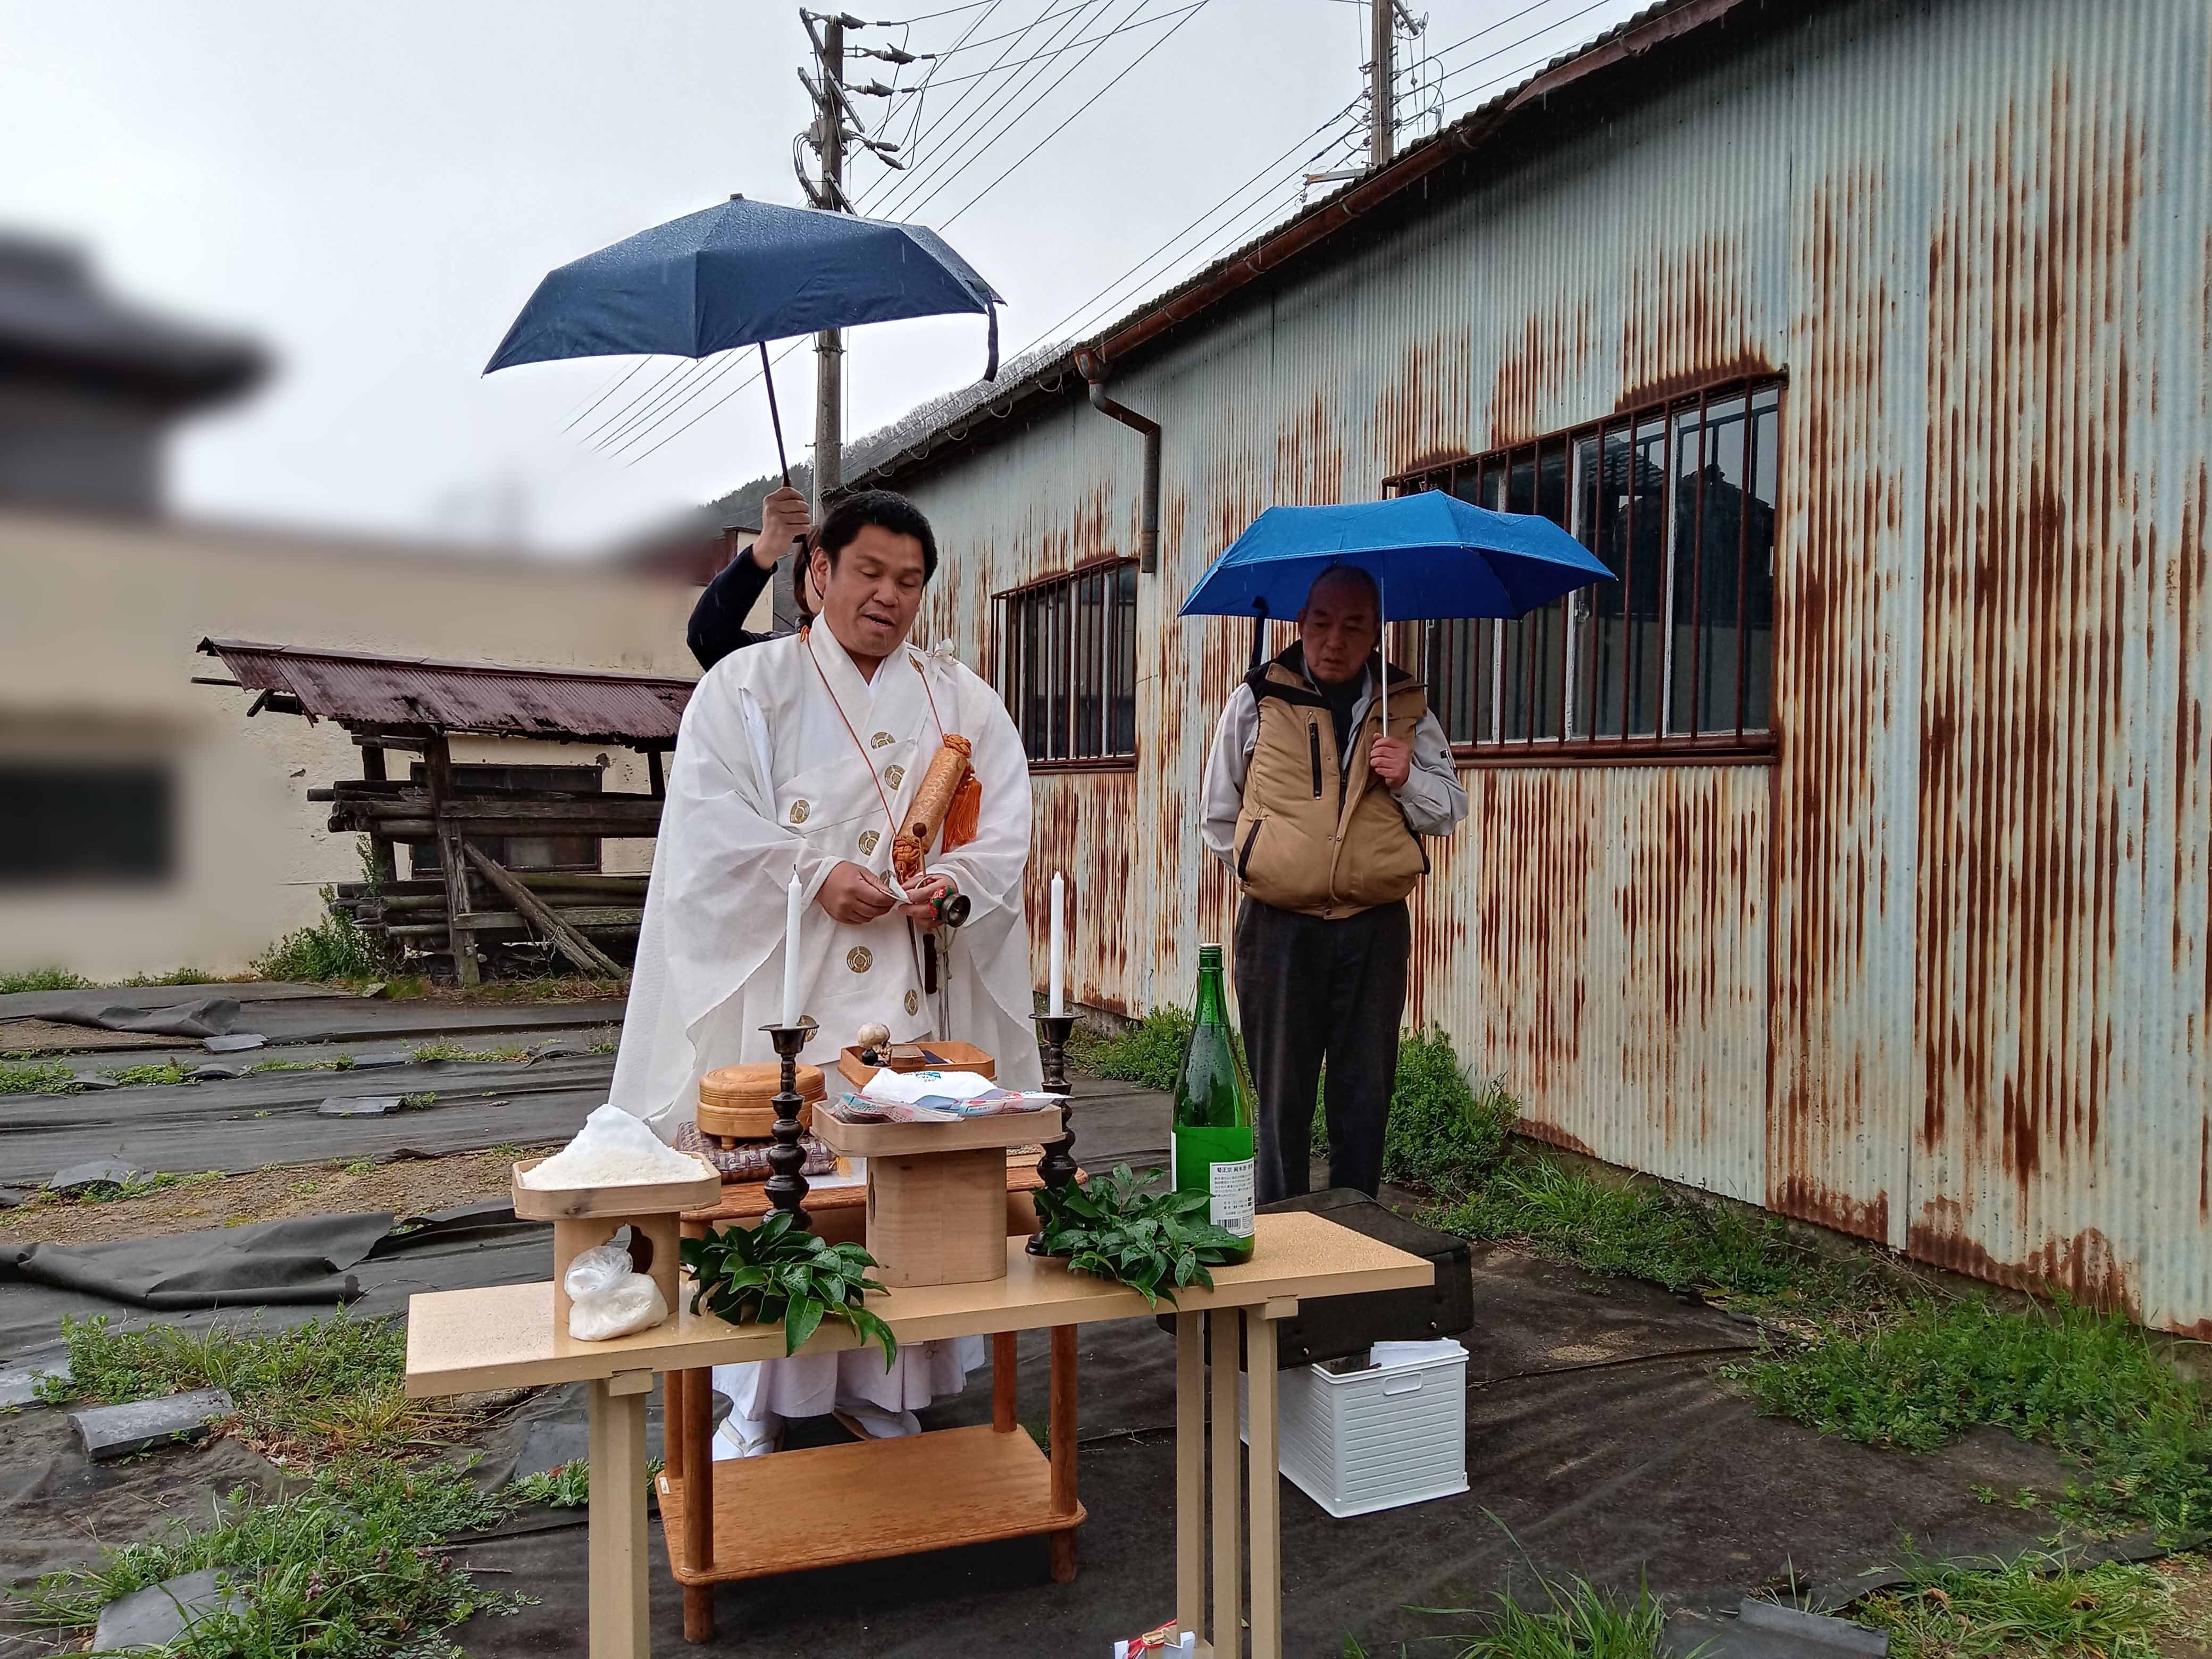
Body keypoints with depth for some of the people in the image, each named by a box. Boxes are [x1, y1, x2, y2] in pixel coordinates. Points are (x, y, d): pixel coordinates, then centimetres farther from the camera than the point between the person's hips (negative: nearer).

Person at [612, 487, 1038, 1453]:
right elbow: (711, 821, -5)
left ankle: (883, 1387, 19)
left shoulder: (964, 704, 13)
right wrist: (815, 876, -17)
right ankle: (757, 1404, 14)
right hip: (782, 985, -2)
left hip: (916, 992, 3)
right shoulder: (748, 686, 6)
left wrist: (955, 882, -14)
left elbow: (1005, 830, 6)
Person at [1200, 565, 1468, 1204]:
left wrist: (1409, 780, -8)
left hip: (1376, 928, 2)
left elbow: (1451, 808, 11)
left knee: (1366, 1097, 8)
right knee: (1282, 1097, 5)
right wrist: (1268, 871, 7)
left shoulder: (1406, 708, 7)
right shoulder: (1258, 700, 2)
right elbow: (1219, 814, 12)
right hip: (1280, 928, -1)